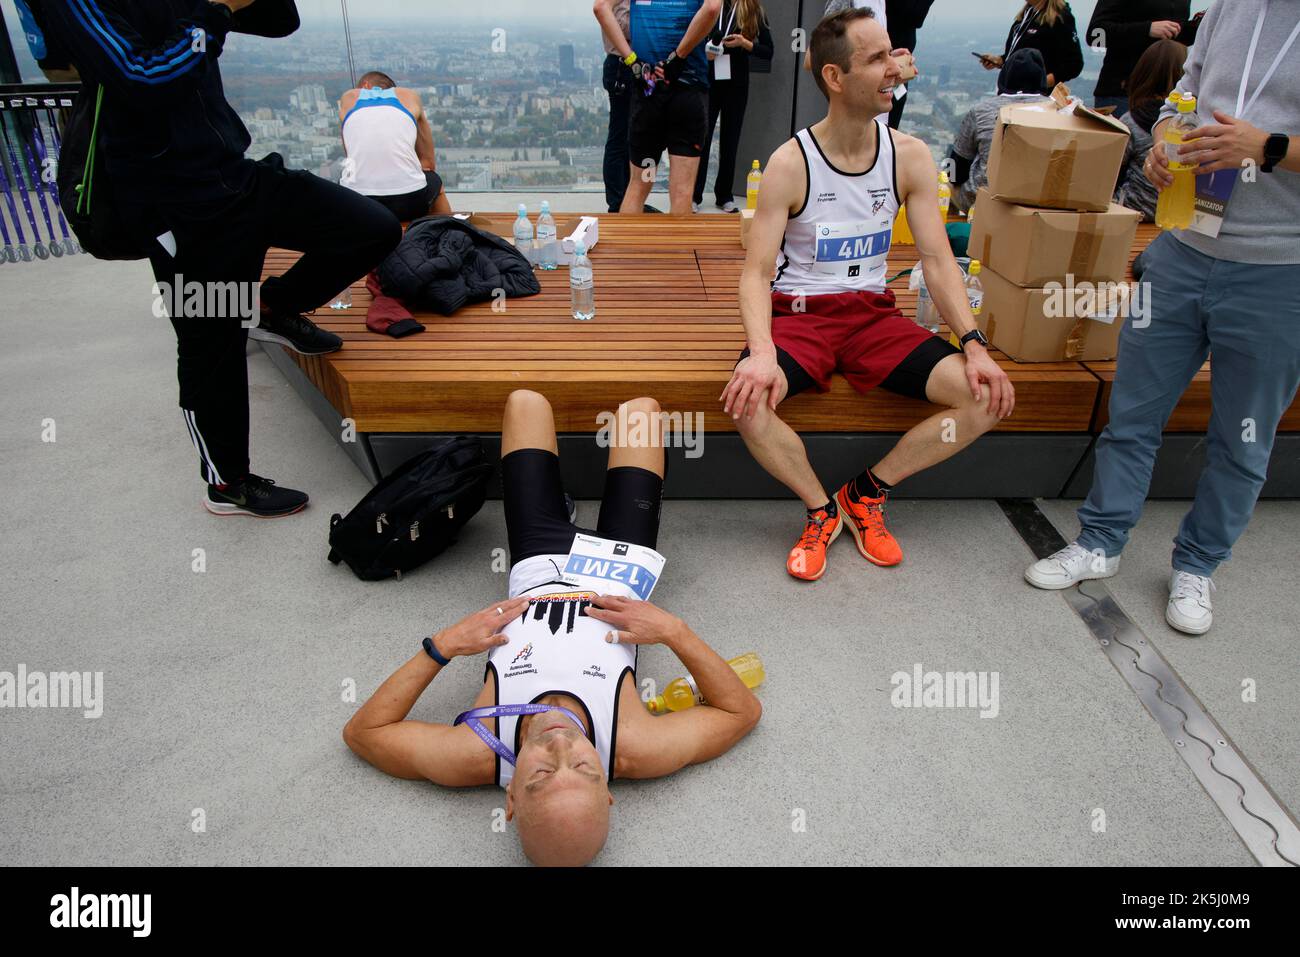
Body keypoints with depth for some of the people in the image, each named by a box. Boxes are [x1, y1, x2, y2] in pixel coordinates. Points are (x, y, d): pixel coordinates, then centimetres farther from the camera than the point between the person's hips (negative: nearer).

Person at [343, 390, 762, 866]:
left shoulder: (474, 758, -39)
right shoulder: (636, 753, -40)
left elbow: (361, 731, -21)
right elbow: (744, 712, -23)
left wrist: (442, 646, -31)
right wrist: (675, 632, -35)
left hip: (536, 573, 1)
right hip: (616, 575, 0)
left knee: (525, 400, 11)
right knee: (640, 409, 10)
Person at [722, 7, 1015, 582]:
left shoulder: (910, 157, 2)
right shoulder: (790, 163, -9)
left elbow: (937, 261, 0)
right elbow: (756, 273, -14)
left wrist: (974, 344, -15)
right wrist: (761, 352, -34)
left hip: (873, 313, 4)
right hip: (799, 313, -3)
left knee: (988, 397, -15)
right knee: (747, 399, -35)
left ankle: (866, 494, 3)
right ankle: (821, 511, -7)